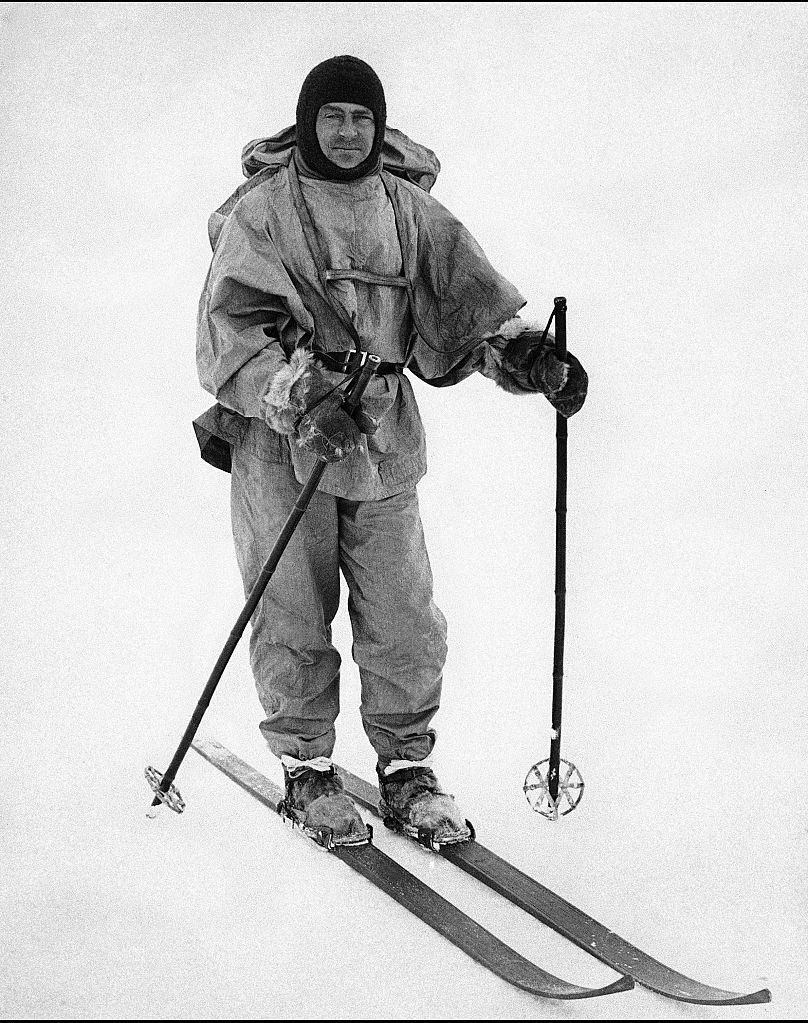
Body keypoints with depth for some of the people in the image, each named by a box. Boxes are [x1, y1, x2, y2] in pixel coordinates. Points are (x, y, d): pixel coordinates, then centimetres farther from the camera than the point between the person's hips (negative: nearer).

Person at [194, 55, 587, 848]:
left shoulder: (409, 209, 8)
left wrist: (522, 347, -18)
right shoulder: (262, 210, -3)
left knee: (404, 620, 4)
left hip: (384, 445, 3)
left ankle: (406, 769, 21)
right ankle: (306, 769, 23)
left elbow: (465, 288, 2)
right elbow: (230, 329, -11)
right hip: (281, 447, -3)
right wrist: (301, 398, -25)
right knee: (295, 620, 5)